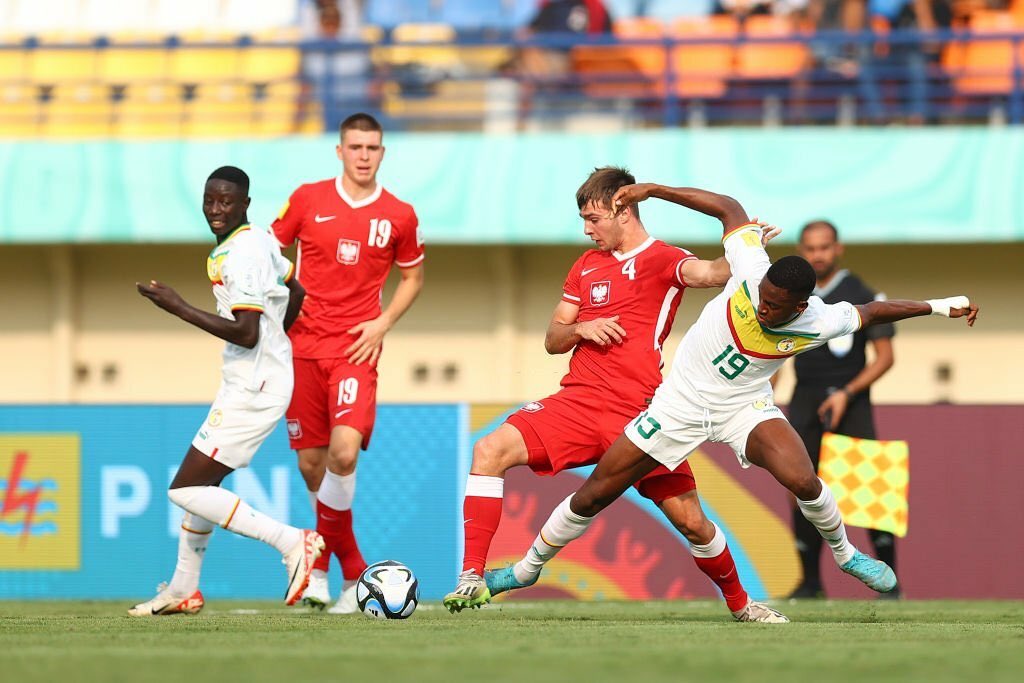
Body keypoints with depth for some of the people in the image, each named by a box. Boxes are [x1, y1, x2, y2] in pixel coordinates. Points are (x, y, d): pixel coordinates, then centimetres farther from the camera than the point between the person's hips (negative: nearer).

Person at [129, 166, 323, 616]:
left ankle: (291, 542, -11)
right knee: (202, 482, 21)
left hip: (253, 389, -10)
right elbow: (296, 292, 24)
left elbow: (246, 333, -26)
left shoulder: (241, 255, -20)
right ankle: (184, 589, 32)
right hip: (249, 382, 10)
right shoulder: (258, 240, 10)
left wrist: (180, 308, -21)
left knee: (186, 490, -9)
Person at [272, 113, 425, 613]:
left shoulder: (398, 216, 3)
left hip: (356, 348, -2)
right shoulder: (308, 200, 2)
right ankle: (353, 573, 22)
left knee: (344, 452, -21)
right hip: (304, 344, 2)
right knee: (310, 464, 4)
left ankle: (321, 565, -4)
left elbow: (412, 276, 17)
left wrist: (384, 322, 2)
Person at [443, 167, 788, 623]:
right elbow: (552, 340, 21)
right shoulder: (587, 265, 19)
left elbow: (704, 273, -24)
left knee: (690, 520, -5)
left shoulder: (662, 260, -1)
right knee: (491, 450, -17)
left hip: (637, 412, -5)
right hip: (578, 402, 5)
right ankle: (473, 579, -16)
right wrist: (581, 329, -2)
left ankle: (739, 603, 20)